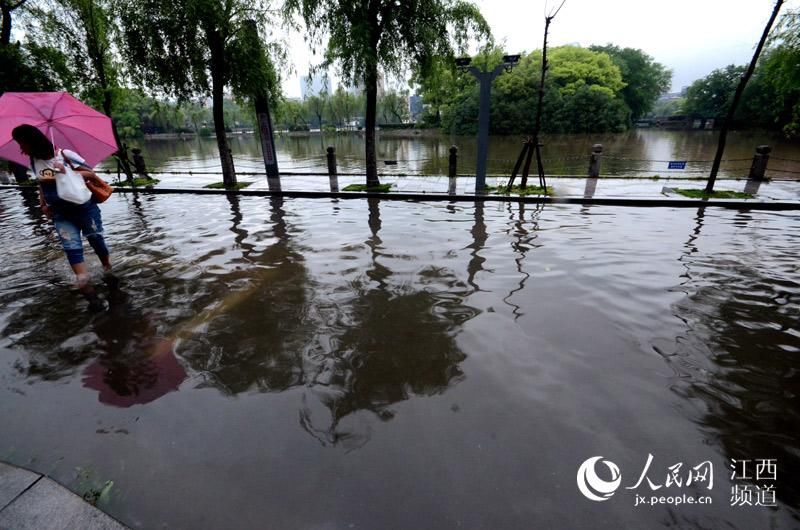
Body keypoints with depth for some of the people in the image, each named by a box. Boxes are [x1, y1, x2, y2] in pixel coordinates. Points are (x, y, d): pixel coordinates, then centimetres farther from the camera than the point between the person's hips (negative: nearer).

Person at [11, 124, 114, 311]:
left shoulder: (65, 154, -11)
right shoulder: (34, 162, 4)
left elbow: (91, 174, -11)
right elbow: (42, 184, 18)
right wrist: (42, 204, 7)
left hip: (84, 207, -4)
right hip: (61, 214, 4)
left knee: (96, 240, 2)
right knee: (72, 248, -7)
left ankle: (108, 271, 25)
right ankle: (87, 290, -13)